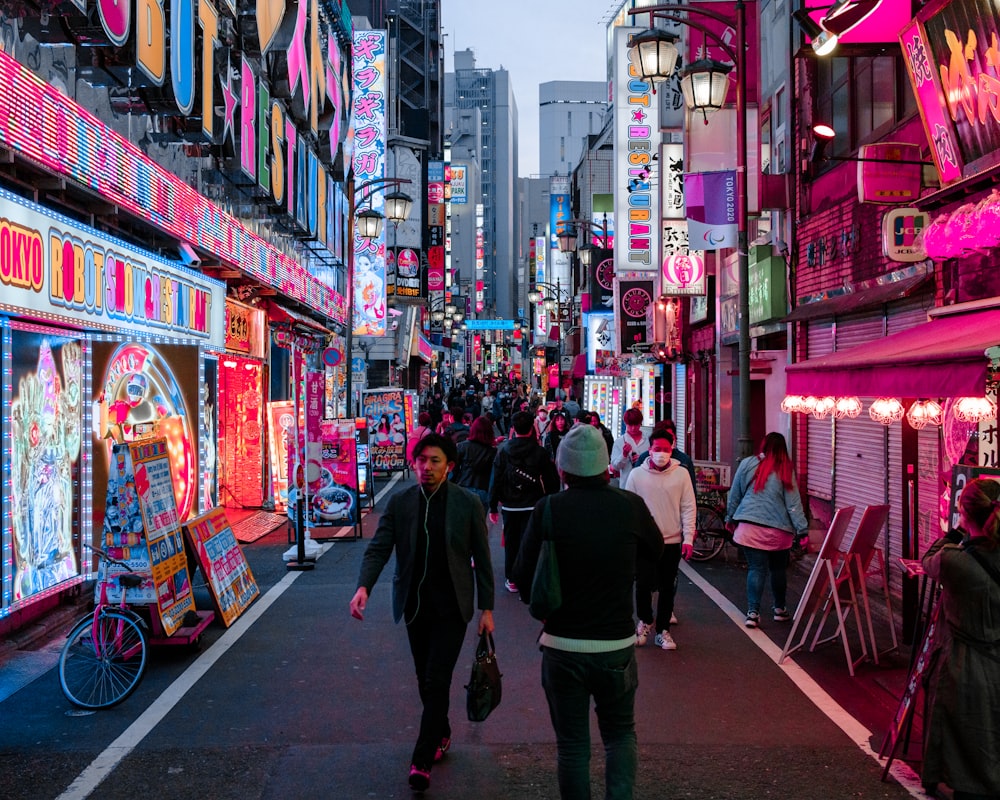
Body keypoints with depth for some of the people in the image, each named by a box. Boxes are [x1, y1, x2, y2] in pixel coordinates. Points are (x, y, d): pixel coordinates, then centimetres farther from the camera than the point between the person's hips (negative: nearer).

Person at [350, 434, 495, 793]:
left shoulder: (468, 503, -6)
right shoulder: (399, 502, -1)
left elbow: (481, 559, -1)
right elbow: (378, 548, -5)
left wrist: (487, 608, -2)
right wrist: (363, 586, -22)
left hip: (451, 608, -3)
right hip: (415, 605, 3)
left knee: (436, 681, -8)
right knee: (426, 681, 15)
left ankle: (422, 760, -1)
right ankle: (441, 735, 36)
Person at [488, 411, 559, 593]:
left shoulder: (503, 450, -5)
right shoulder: (540, 452, -6)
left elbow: (496, 479, -4)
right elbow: (552, 481, -3)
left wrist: (493, 507, 1)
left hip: (509, 505, 1)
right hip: (532, 506, -1)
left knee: (511, 543, 12)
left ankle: (511, 580, 17)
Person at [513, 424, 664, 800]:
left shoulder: (548, 509, -13)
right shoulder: (631, 506, -9)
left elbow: (524, 577, -6)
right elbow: (657, 551, 10)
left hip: (561, 646, -1)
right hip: (617, 645, 1)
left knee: (572, 744, 13)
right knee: (620, 734, 21)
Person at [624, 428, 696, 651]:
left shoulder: (681, 474, 0)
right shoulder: (637, 474, 1)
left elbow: (688, 507, 1)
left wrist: (688, 538, -4)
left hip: (672, 541, 0)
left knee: (667, 588, 7)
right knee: (643, 584, 0)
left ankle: (662, 630, 20)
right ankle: (645, 621, 26)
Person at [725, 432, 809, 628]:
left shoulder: (747, 464, 1)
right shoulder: (785, 472, 0)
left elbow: (734, 494, 8)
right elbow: (794, 504, -3)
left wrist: (730, 518, 20)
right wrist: (802, 530, -1)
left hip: (750, 527, 0)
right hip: (778, 530, 0)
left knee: (756, 569, 3)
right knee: (778, 569, 16)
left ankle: (753, 612, -5)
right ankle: (780, 609, 28)